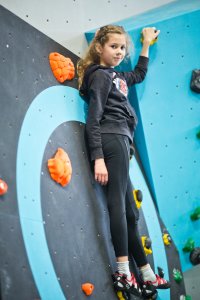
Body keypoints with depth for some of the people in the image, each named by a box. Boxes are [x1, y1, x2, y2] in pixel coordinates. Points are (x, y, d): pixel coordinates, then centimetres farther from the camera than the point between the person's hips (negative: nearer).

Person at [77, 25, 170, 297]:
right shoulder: (99, 75, -2)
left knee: (128, 210, 8)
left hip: (120, 142, 10)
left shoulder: (116, 76, 25)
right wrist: (98, 158, -21)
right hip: (112, 140, -9)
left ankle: (147, 274, 13)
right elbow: (93, 119, -12)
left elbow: (139, 75, 47)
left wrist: (146, 43, 46)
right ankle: (123, 273, -16)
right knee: (118, 202, -15)